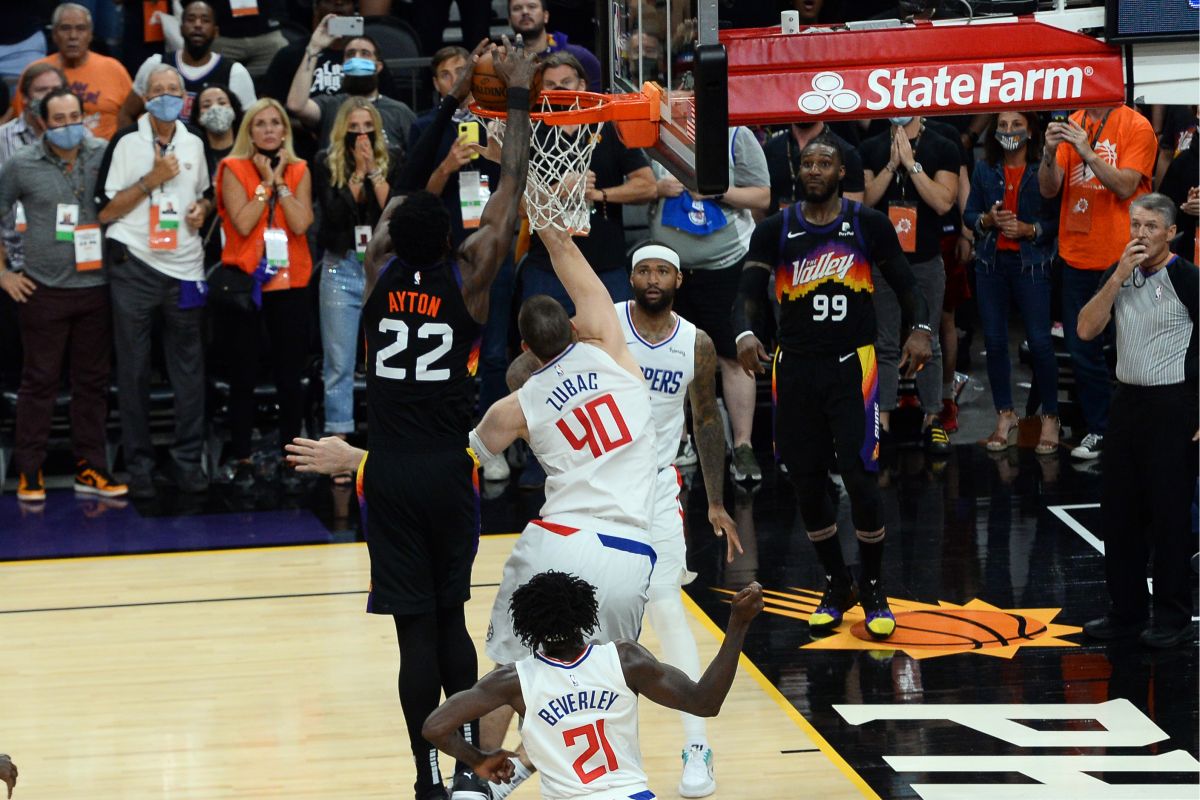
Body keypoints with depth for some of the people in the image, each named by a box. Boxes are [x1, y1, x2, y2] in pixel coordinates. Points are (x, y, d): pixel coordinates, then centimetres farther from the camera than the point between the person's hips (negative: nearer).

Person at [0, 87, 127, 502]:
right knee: (39, 381, 2)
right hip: (43, 291, -2)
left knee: (93, 381, 8)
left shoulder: (104, 156, 1)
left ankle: (90, 470, 16)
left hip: (96, 288, 2)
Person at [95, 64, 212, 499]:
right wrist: (152, 180, -13)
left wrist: (203, 208, 3)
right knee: (134, 369, 2)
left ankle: (188, 459, 14)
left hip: (185, 267, 3)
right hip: (134, 266, -3)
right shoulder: (125, 143, -4)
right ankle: (139, 464, 9)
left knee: (189, 369, 5)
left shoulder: (195, 145, 10)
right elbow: (105, 211, -6)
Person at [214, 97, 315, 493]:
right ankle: (242, 461, 9)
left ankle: (290, 460, 12)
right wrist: (265, 182, -9)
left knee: (289, 375, 4)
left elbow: (300, 224, -7)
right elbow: (243, 223, -13)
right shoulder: (234, 169, 0)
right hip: (244, 282, -2)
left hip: (289, 283, 2)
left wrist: (279, 181, -8)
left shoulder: (299, 171, 7)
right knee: (244, 375, 2)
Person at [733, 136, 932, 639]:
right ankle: (837, 587, 24)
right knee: (807, 484, 6)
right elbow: (749, 293, -4)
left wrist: (921, 328, -15)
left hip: (851, 367, -2)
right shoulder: (774, 231, 1)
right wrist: (746, 333, -26)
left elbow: (905, 285, 4)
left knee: (860, 480, -10)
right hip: (795, 367, 2)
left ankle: (873, 592, 8)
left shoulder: (869, 225, -1)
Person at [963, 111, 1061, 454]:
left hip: (1031, 262, -4)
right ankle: (1005, 416, 18)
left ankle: (1050, 418, 4)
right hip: (991, 262, 4)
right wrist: (987, 220, -8)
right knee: (994, 340, 6)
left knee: (1040, 341, -7)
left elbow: (1059, 219, -3)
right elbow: (968, 213, 12)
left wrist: (1030, 229, -17)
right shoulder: (984, 170, 8)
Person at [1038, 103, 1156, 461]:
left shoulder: (1136, 127, -6)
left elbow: (1125, 186, -16)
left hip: (1121, 259, -5)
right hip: (1078, 258, 5)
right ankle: (1100, 431, 19)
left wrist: (1086, 150, -23)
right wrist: (1050, 152, -15)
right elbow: (1049, 189, 3)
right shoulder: (1071, 126, 9)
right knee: (1082, 352, 8)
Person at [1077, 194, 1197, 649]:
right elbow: (1086, 330, -1)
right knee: (1118, 508, 10)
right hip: (1127, 401, 7)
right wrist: (1119, 276, -11)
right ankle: (1127, 610, 21)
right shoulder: (1119, 274, 8)